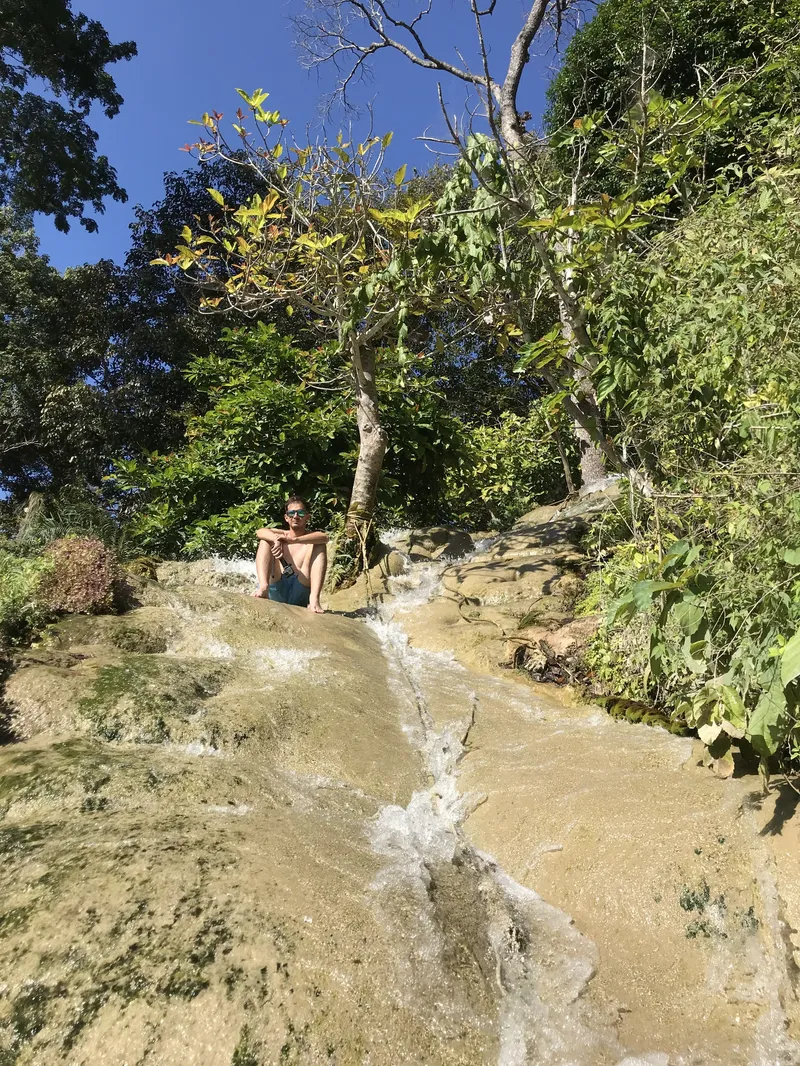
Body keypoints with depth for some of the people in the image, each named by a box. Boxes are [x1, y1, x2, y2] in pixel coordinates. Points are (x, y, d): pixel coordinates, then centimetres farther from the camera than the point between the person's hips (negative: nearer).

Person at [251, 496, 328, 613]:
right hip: (276, 592, 2)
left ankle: (314, 599, -32)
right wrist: (276, 539, -27)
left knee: (320, 546, -12)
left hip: (300, 595, -1)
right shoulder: (281, 535, 18)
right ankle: (263, 586, -29)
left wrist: (294, 540, -28)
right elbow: (260, 532, -5)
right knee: (266, 540, -3)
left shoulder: (312, 540, 11)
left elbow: (324, 537, -15)